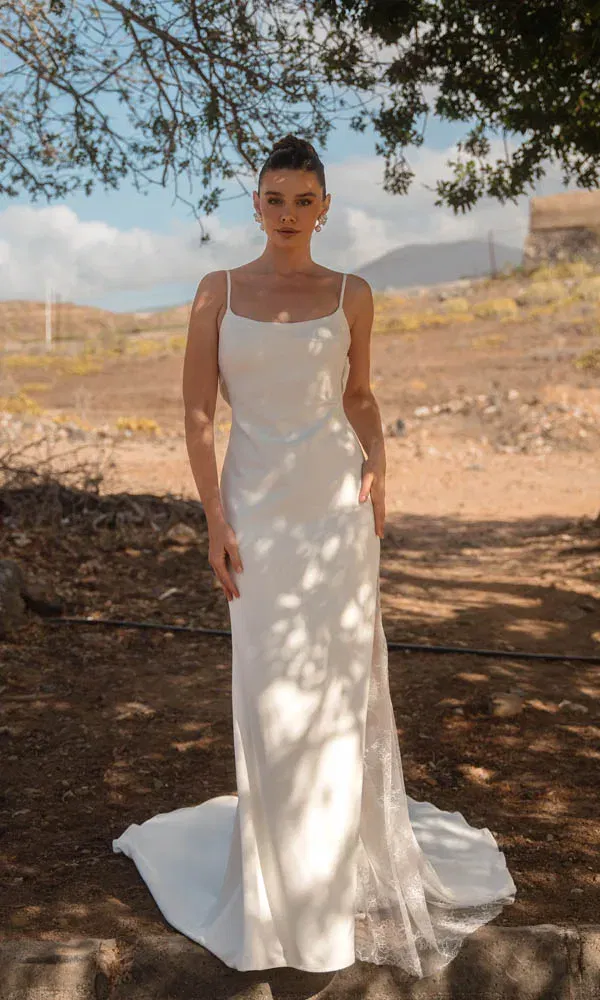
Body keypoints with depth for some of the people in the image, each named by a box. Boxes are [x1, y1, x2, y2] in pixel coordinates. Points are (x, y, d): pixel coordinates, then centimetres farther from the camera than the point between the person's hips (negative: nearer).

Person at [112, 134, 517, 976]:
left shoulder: (352, 296, 4)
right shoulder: (218, 291, 2)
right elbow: (198, 413, -1)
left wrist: (376, 472, -3)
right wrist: (216, 520, -7)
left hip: (336, 502, 1)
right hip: (256, 503, 0)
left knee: (343, 674, 7)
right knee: (270, 685, 6)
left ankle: (352, 859, 26)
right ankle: (281, 869, 25)